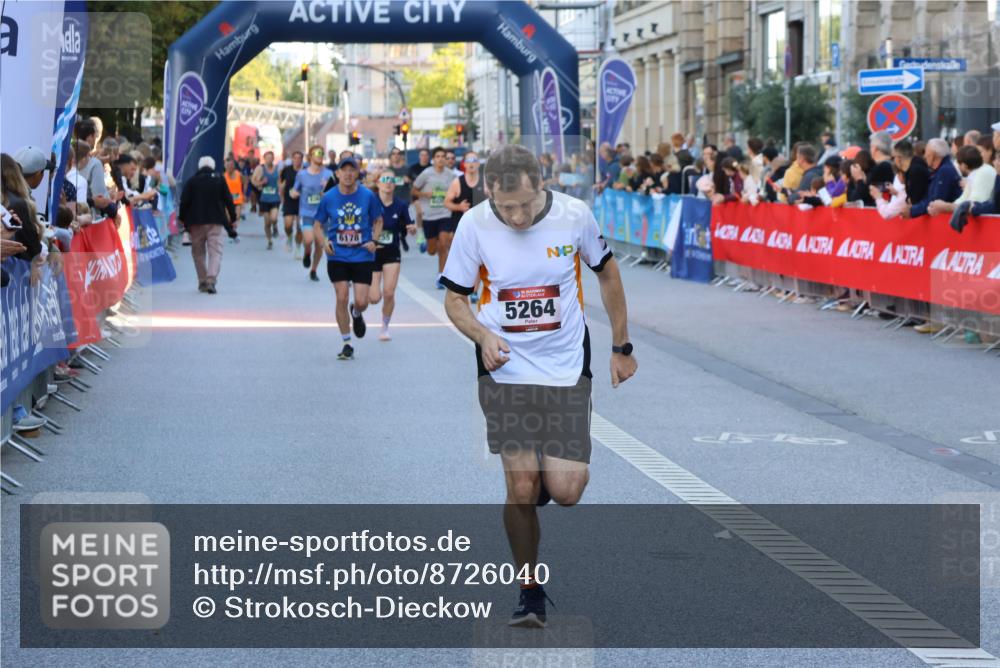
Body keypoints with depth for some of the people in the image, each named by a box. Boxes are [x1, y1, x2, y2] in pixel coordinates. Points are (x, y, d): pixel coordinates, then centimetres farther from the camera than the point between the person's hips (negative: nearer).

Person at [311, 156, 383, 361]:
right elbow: (317, 225, 7)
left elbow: (378, 221, 9)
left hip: (363, 257, 0)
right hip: (337, 257, 0)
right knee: (342, 298, -5)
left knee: (361, 302, -5)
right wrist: (323, 242, -11)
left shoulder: (368, 196, -3)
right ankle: (346, 344, 8)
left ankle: (356, 314, 34)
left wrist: (374, 240, -7)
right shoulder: (328, 198, -2)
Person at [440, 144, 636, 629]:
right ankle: (530, 591, 13)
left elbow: (606, 273, 8)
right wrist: (483, 336, -19)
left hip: (567, 368, 0)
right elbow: (454, 299, 1)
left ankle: (544, 481, 30)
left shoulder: (574, 215, -10)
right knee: (521, 488, -7)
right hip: (505, 370, 0)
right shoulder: (474, 225, -10)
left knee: (565, 491, -8)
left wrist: (621, 347, 12)